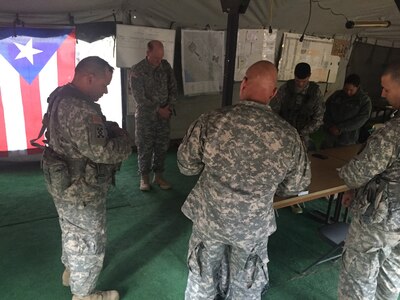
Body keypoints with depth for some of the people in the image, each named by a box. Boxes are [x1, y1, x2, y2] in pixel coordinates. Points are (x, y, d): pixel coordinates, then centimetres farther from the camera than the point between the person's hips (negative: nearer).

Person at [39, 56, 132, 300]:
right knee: (90, 242, 11)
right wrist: (123, 138, -15)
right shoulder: (79, 107, -30)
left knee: (73, 232, 30)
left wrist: (109, 128, -2)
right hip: (81, 190, -10)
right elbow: (100, 150, -33)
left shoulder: (62, 96, 4)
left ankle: (71, 270, 53)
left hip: (66, 183, 10)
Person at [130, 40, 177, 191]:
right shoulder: (137, 70, -11)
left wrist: (169, 106, -4)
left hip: (164, 115, 4)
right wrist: (158, 110, -14)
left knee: (162, 146, 8)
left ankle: (158, 176, 23)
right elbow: (139, 97, -14)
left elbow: (173, 87, 9)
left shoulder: (166, 66, 1)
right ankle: (144, 177, 20)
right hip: (145, 115, -4)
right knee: (145, 147, 4)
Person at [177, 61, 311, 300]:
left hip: (210, 218, 0)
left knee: (203, 279, 26)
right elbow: (297, 184, -3)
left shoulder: (210, 122, -21)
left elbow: (186, 166, -8)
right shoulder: (288, 136, -17)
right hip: (254, 226, 1)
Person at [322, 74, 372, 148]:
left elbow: (361, 119, -12)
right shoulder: (336, 95, 7)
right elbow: (325, 111, 6)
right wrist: (330, 126, -11)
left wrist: (340, 128, -18)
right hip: (329, 135, 3)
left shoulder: (365, 100, -2)